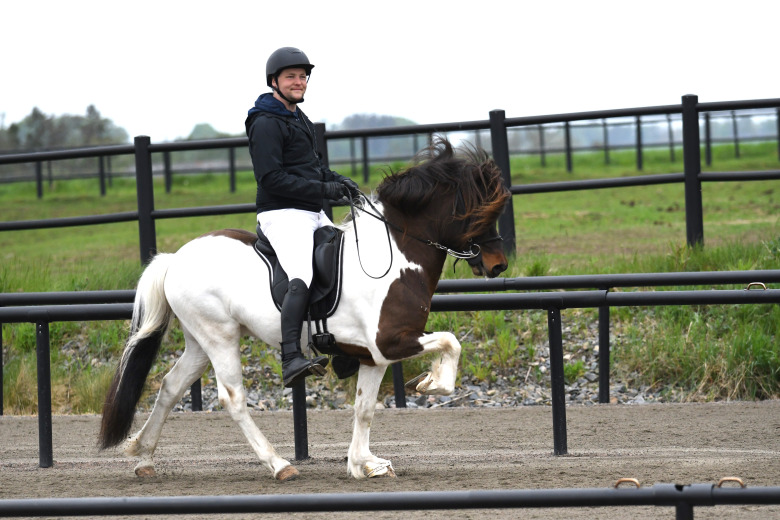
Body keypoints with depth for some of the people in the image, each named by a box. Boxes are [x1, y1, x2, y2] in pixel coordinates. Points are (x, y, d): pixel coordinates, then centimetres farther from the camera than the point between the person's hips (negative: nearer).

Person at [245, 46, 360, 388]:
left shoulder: (300, 119, 19)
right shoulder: (266, 123, -12)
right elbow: (272, 178, -19)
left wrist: (339, 181, 10)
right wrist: (324, 189, -19)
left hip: (312, 214, 10)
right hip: (283, 215, -10)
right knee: (301, 277, -29)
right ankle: (291, 360, -43)